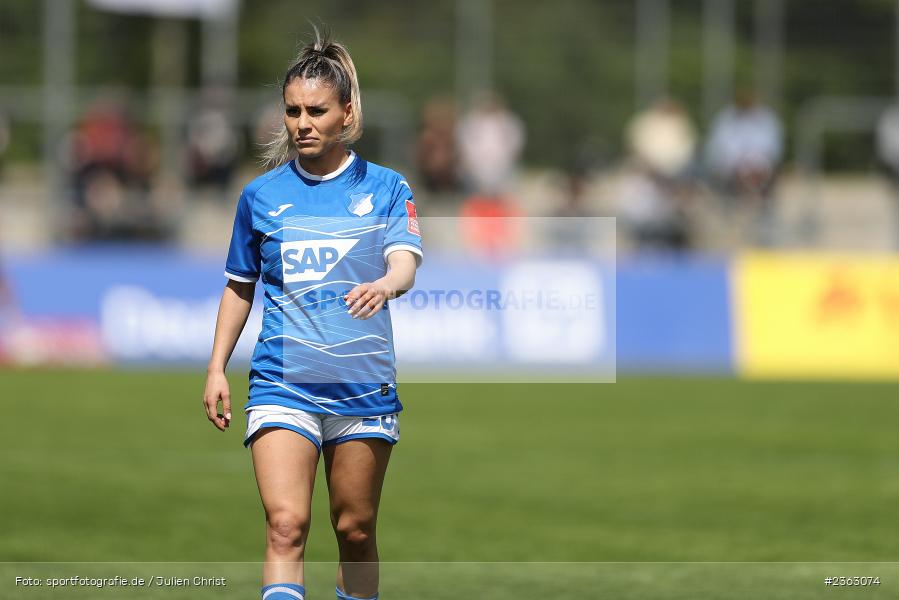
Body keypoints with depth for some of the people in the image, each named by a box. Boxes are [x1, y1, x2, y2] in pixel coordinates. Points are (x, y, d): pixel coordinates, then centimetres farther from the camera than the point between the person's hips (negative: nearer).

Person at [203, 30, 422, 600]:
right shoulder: (261, 195, 5)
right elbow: (240, 288, 16)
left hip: (364, 385, 1)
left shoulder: (385, 188, 2)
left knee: (355, 531, 9)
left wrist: (384, 284, -36)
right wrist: (217, 369, 12)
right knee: (286, 526, -17)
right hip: (283, 384, 0)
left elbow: (405, 263, -13)